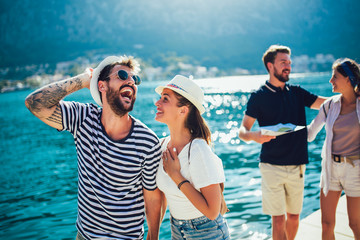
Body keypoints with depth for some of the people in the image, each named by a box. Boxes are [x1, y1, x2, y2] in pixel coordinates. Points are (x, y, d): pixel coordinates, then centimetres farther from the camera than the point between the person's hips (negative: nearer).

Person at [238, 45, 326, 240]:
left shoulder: (297, 92, 10)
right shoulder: (259, 96, -3)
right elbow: (242, 130, -6)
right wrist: (253, 135, -28)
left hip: (296, 165, 4)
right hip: (272, 166, -4)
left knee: (294, 216, 14)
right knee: (278, 219, -2)